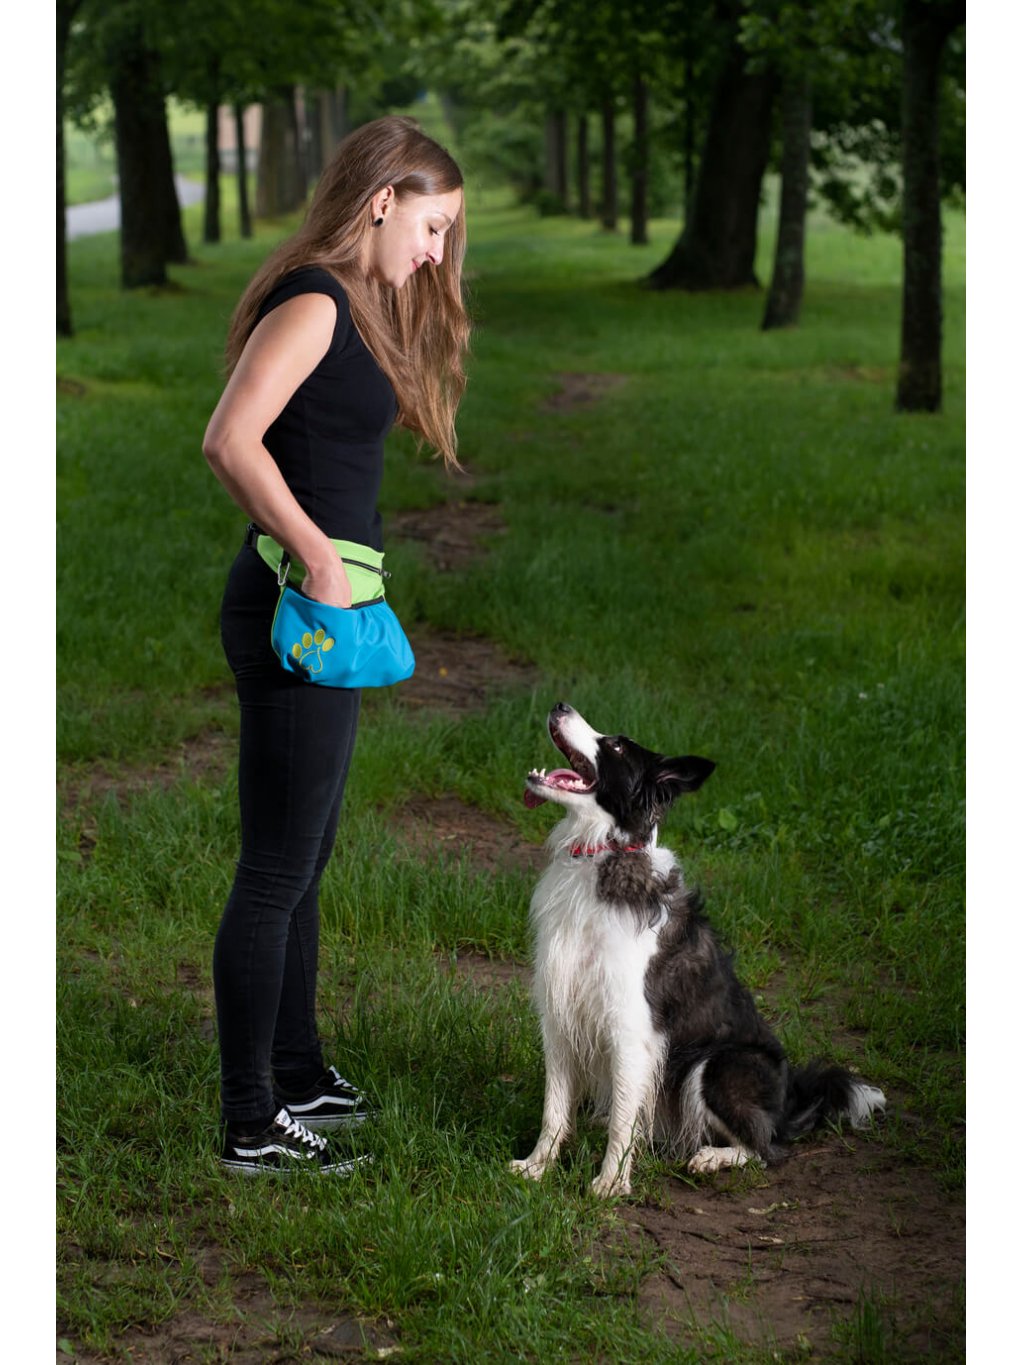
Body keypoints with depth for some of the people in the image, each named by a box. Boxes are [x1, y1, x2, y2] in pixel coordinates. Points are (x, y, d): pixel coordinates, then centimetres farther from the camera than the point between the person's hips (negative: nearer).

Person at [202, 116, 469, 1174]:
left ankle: (295, 1075, 31)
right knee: (276, 872, -4)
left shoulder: (352, 306, 16)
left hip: (320, 608, 10)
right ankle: (252, 1125, 3)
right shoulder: (313, 301, -15)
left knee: (302, 862, 19)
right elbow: (231, 440, -27)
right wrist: (317, 556, -23)